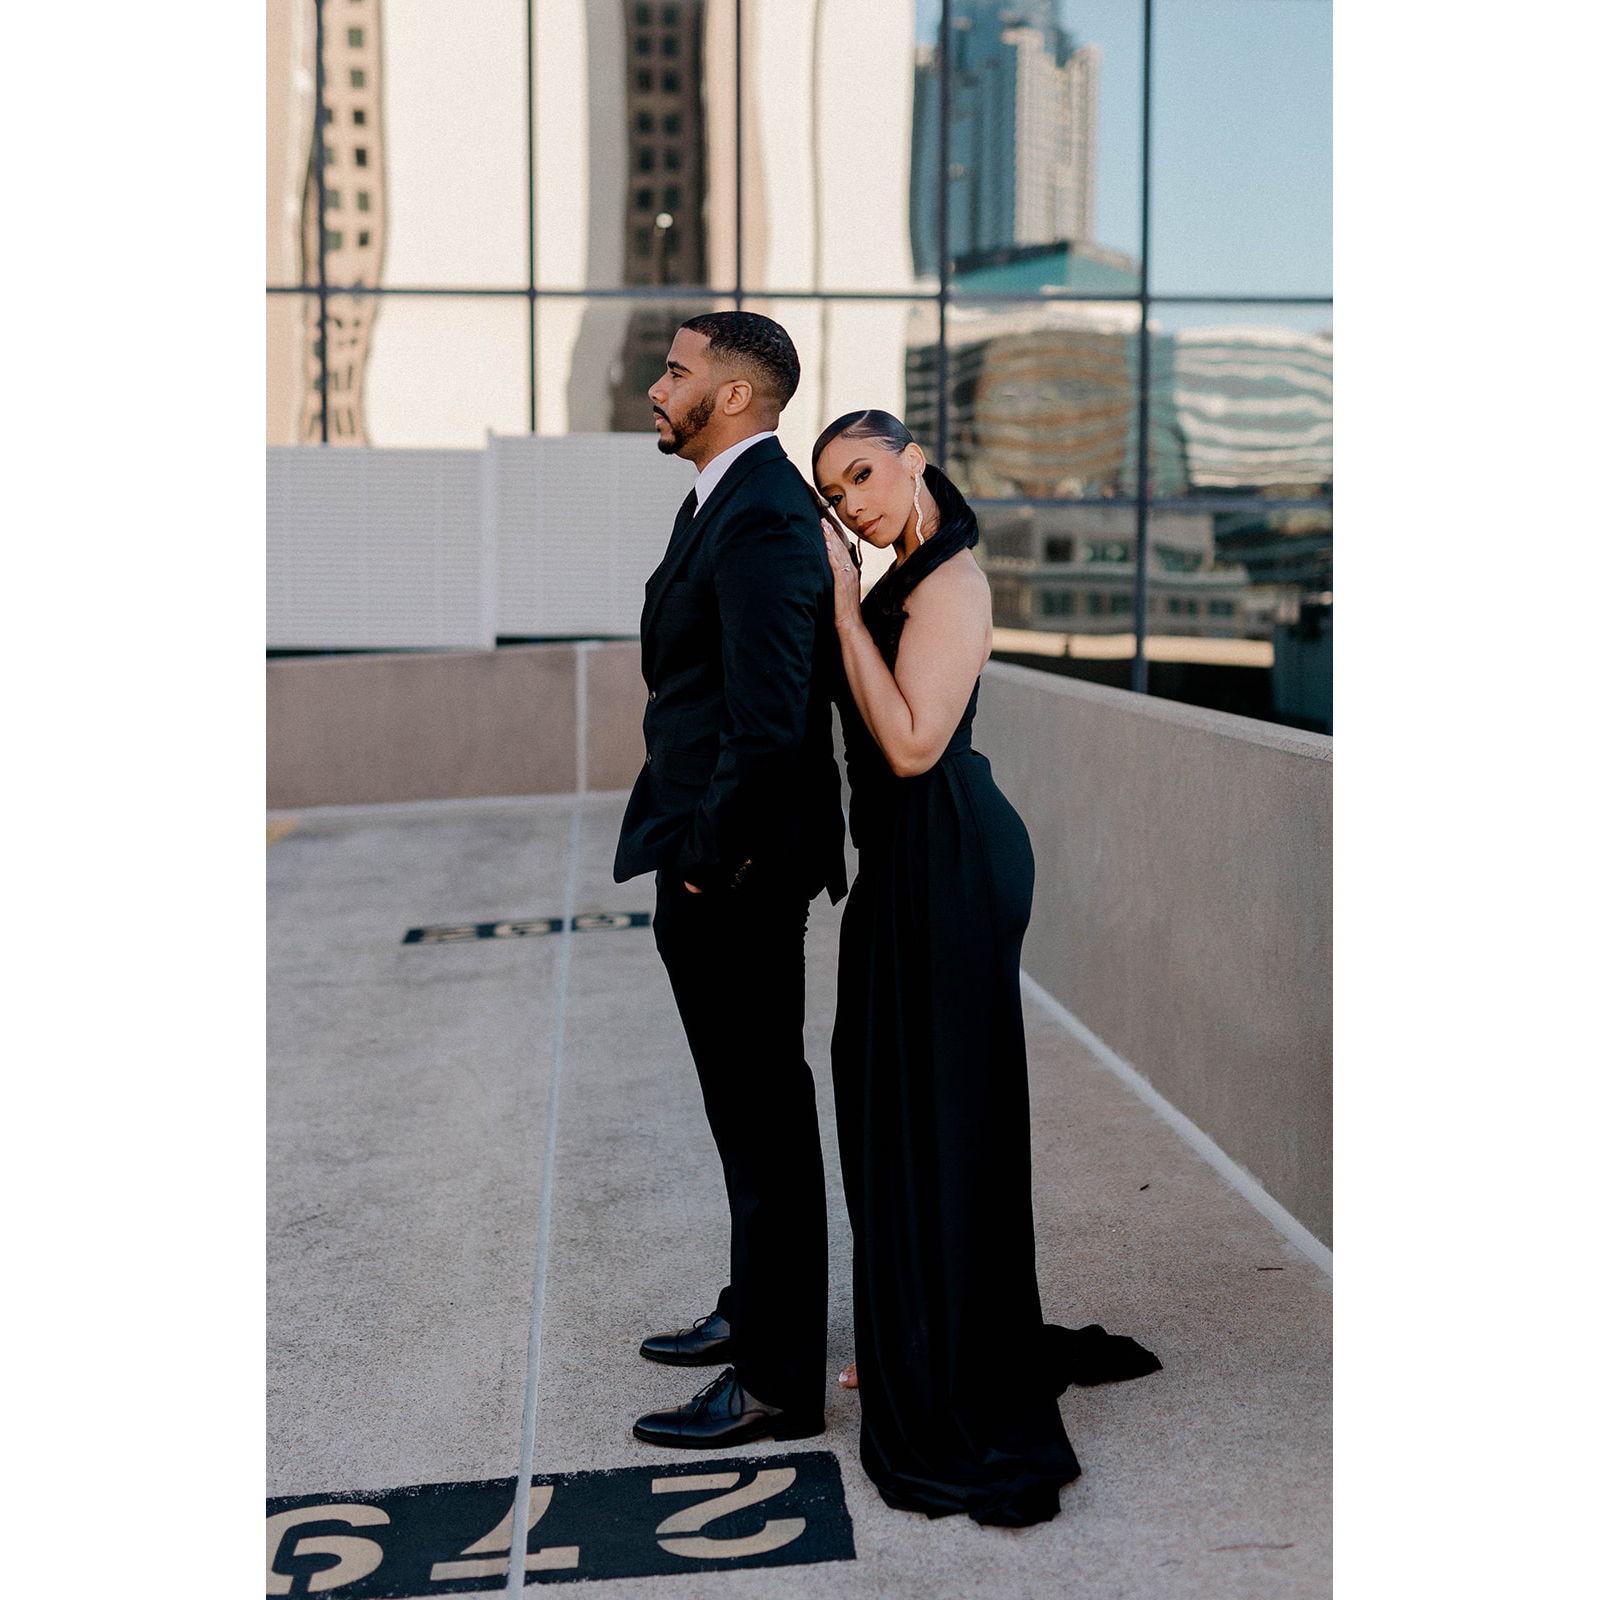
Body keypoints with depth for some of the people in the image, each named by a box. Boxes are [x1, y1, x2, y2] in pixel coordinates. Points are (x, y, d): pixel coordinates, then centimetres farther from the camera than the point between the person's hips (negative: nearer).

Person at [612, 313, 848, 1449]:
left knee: (765, 1113, 0)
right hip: (707, 857, 10)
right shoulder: (726, 500, 14)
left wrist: (712, 859, -18)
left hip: (737, 872, -10)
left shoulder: (764, 520, -19)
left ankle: (777, 1380, 13)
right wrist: (692, 846, 12)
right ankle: (756, 1310, 38)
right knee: (751, 1105, 21)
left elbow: (768, 718, -27)